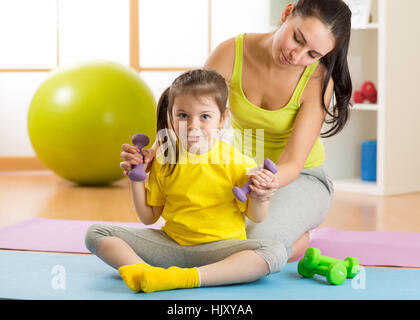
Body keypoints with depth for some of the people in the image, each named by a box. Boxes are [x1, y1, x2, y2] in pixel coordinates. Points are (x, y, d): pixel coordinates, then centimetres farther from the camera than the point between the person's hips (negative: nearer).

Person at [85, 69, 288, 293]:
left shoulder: (235, 162, -7)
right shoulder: (163, 159, 1)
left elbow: (256, 218, 2)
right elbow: (149, 217, 9)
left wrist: (259, 196, -19)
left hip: (218, 247, -2)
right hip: (169, 244, 3)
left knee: (276, 253, -32)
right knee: (95, 233, -9)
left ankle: (187, 277, -41)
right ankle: (144, 271, -37)